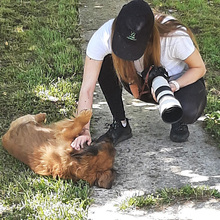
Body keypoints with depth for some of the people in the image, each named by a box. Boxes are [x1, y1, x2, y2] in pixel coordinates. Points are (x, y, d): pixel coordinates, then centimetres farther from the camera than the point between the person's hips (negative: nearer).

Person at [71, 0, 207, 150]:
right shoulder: (105, 36, -31)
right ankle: (120, 125, -7)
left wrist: (173, 86, -35)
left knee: (188, 111, -37)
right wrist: (84, 130, -37)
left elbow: (199, 68, -16)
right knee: (105, 64, -24)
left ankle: (179, 122, 3)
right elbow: (87, 89, -29)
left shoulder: (175, 36, -36)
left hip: (182, 80, -3)